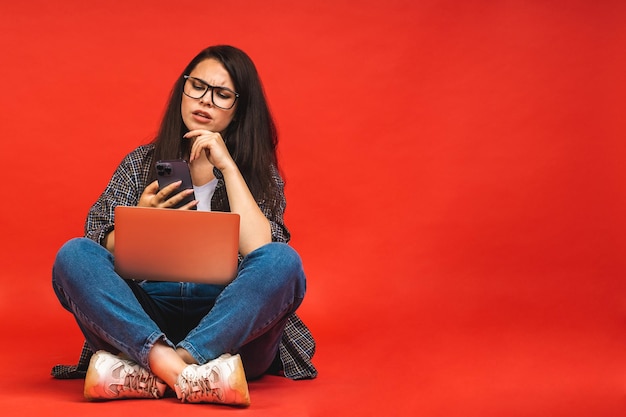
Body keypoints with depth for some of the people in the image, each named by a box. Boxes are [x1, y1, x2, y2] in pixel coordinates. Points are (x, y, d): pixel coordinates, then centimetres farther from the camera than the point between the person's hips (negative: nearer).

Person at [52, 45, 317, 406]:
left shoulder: (260, 174, 13)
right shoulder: (141, 164, 17)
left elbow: (260, 252, -8)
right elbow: (103, 254, 7)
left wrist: (227, 167, -6)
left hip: (229, 328, -1)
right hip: (143, 319, 1)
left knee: (283, 262, -29)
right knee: (73, 255, -22)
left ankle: (143, 375, -37)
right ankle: (188, 374, -41)